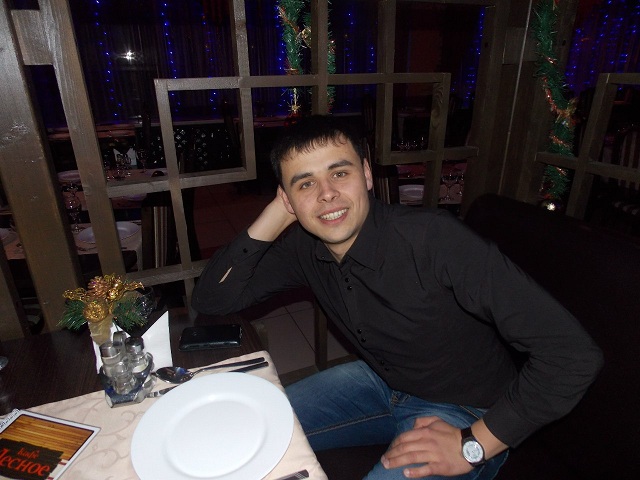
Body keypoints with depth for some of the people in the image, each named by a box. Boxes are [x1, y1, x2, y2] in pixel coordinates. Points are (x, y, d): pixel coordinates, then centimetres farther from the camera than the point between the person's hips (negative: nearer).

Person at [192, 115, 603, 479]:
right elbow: (210, 300, -9)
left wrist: (474, 445, -24)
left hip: (464, 415, -4)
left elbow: (574, 352, -30)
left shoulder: (433, 239, -32)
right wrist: (271, 220, -22)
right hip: (382, 382, 5)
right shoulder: (302, 246, -12)